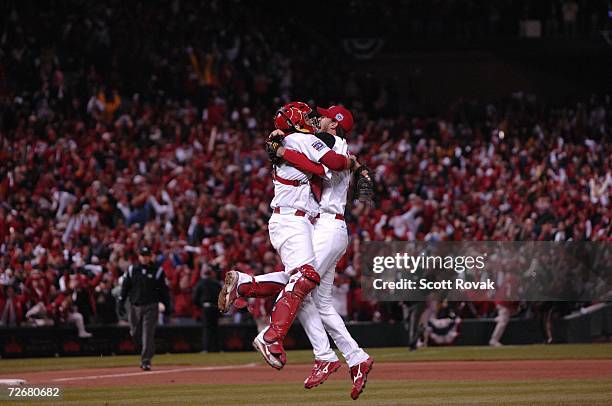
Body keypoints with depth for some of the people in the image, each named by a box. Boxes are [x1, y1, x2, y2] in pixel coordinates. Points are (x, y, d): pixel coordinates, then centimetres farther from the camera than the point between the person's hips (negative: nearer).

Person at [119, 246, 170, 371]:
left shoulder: (157, 271, 2)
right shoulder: (132, 270, 9)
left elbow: (164, 289, 4)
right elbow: (125, 286, 11)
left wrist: (167, 306, 1)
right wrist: (121, 301, 2)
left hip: (151, 306, -3)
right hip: (135, 306, 3)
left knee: (148, 334, -9)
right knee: (135, 333, 6)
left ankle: (146, 361, -7)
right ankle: (147, 352, 31)